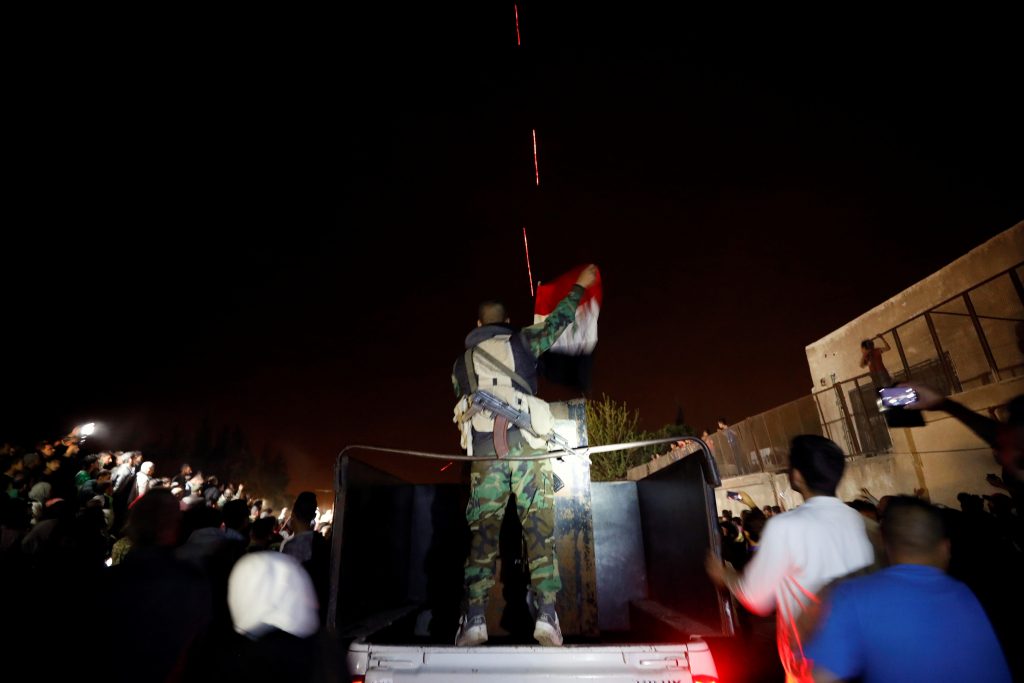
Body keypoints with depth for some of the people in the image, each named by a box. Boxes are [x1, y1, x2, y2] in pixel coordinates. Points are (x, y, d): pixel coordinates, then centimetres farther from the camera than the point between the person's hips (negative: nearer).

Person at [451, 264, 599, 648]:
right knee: (540, 533, 2)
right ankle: (546, 616, -1)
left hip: (484, 453, 2)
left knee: (483, 535, 5)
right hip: (527, 446, -1)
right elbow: (558, 321, 23)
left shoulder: (461, 363, 20)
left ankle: (475, 620, 0)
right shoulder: (521, 342, 12)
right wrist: (580, 286, 36)